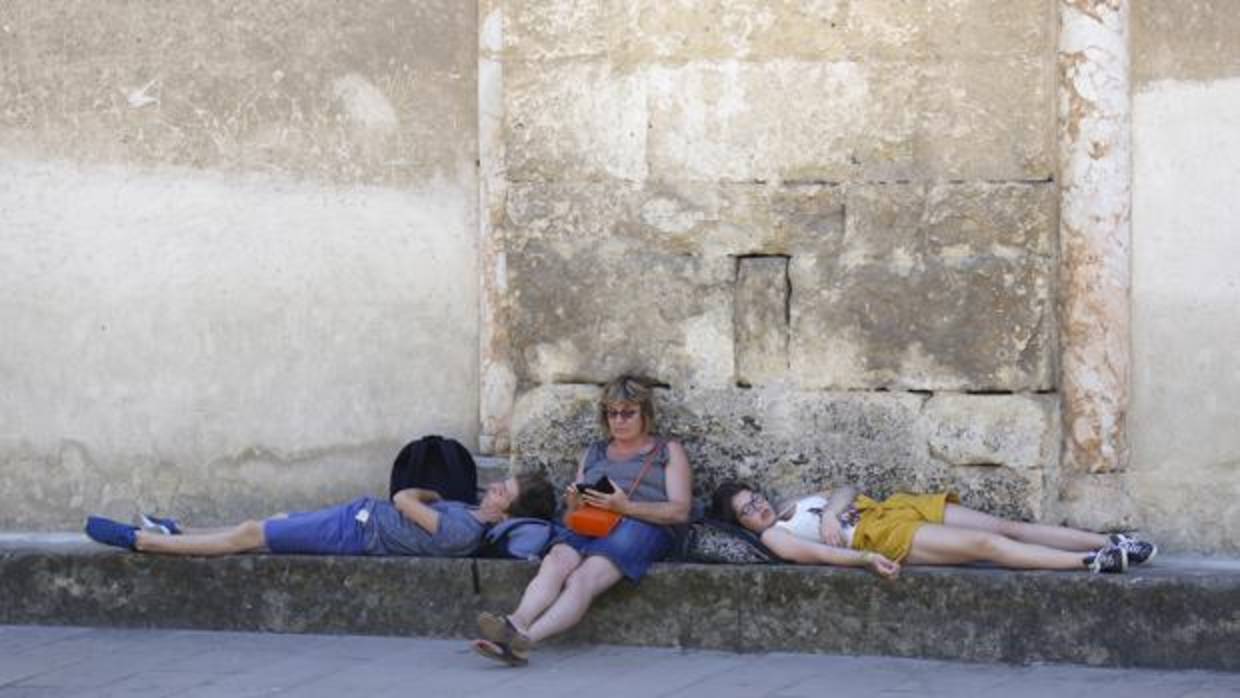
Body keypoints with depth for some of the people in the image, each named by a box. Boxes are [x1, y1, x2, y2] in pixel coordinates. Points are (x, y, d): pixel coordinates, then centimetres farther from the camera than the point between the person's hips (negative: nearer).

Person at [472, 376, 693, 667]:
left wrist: (625, 506, -11)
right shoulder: (592, 454, 31)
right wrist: (574, 505, 3)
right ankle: (516, 624, -58)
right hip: (590, 527, 4)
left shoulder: (668, 452, 19)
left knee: (583, 579, -34)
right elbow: (572, 517, 29)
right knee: (555, 562, -33)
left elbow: (680, 511, 3)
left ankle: (525, 638, -58)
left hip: (643, 527, -4)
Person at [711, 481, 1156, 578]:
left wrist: (831, 513, -5)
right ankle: (1093, 563, -29)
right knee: (988, 545, -21)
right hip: (882, 535, -7)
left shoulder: (798, 504, 23)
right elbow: (815, 553, -16)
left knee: (1005, 526, -5)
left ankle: (1109, 543, -9)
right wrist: (865, 558, -31)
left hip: (892, 509, 7)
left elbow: (847, 491, 17)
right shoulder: (774, 536, 0)